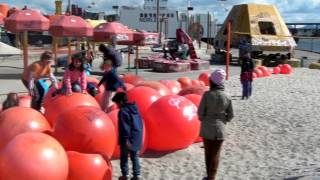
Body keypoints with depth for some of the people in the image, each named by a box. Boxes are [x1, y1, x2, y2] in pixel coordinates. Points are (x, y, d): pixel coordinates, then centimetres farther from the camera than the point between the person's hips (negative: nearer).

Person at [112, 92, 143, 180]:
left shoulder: (123, 111, -15)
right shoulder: (135, 108, 9)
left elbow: (124, 126, -21)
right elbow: (140, 123, 15)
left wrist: (126, 139, -20)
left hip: (128, 138, -7)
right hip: (137, 137, 7)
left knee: (124, 157, 9)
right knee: (135, 157, 15)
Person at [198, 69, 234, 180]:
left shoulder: (207, 95, -14)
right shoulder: (227, 97, -7)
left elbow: (200, 112, -11)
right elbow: (230, 115, 0)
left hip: (207, 128, -1)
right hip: (220, 128, 1)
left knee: (208, 153, 16)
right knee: (215, 154, 10)